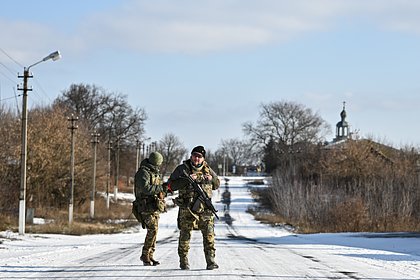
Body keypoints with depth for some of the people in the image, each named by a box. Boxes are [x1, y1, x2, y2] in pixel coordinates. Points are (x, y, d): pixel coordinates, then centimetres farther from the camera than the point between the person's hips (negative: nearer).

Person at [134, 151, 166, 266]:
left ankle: (150, 256, 13)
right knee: (153, 229, -16)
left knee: (153, 231, 8)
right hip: (147, 206, -9)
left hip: (155, 207, 9)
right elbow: (145, 188, -26)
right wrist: (161, 188, -24)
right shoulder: (143, 173, -12)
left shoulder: (155, 173, 17)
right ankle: (145, 255, -10)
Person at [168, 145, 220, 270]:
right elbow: (171, 185, -8)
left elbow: (217, 185, 20)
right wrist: (187, 180, -18)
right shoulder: (182, 169, 0)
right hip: (187, 209, -2)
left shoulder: (207, 169, 11)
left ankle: (211, 261, 1)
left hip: (205, 208, 2)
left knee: (209, 234, -3)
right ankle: (183, 260, 15)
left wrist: (212, 179, -2)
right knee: (185, 235, 3)